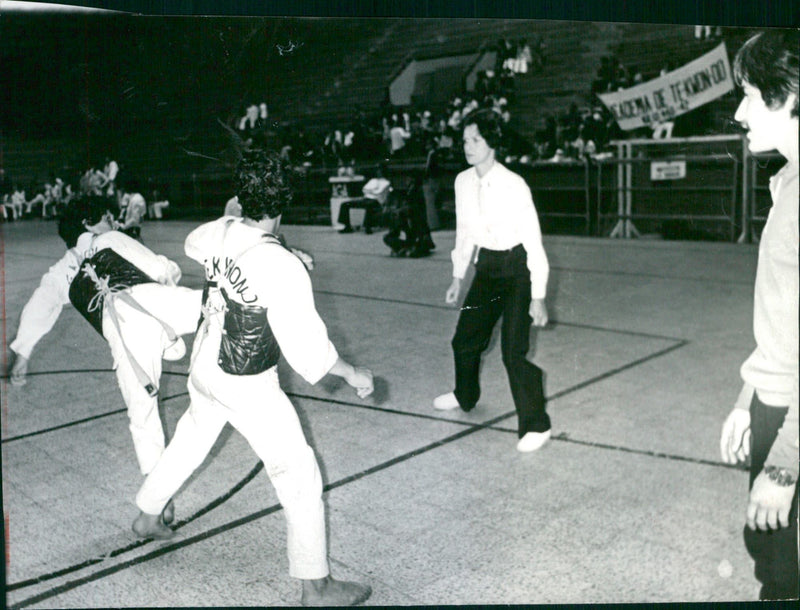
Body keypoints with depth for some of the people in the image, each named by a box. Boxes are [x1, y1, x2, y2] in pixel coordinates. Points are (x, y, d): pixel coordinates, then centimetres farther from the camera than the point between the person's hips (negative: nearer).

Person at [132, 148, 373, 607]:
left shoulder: (220, 232, -9)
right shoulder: (283, 268, -30)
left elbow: (194, 244, 18)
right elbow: (308, 347, -26)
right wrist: (353, 374, -12)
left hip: (206, 366, 7)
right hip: (248, 387, -7)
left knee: (191, 440, 31)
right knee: (299, 473, 3)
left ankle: (148, 517, 53)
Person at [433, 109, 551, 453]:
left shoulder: (513, 185, -21)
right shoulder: (464, 182, -2)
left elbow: (533, 241, -17)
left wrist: (538, 297, -18)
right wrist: (457, 277, 14)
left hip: (517, 268, -6)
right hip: (487, 266, 7)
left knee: (513, 351, -13)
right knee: (465, 340, 16)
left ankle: (536, 426, 6)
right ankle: (465, 396, 46)